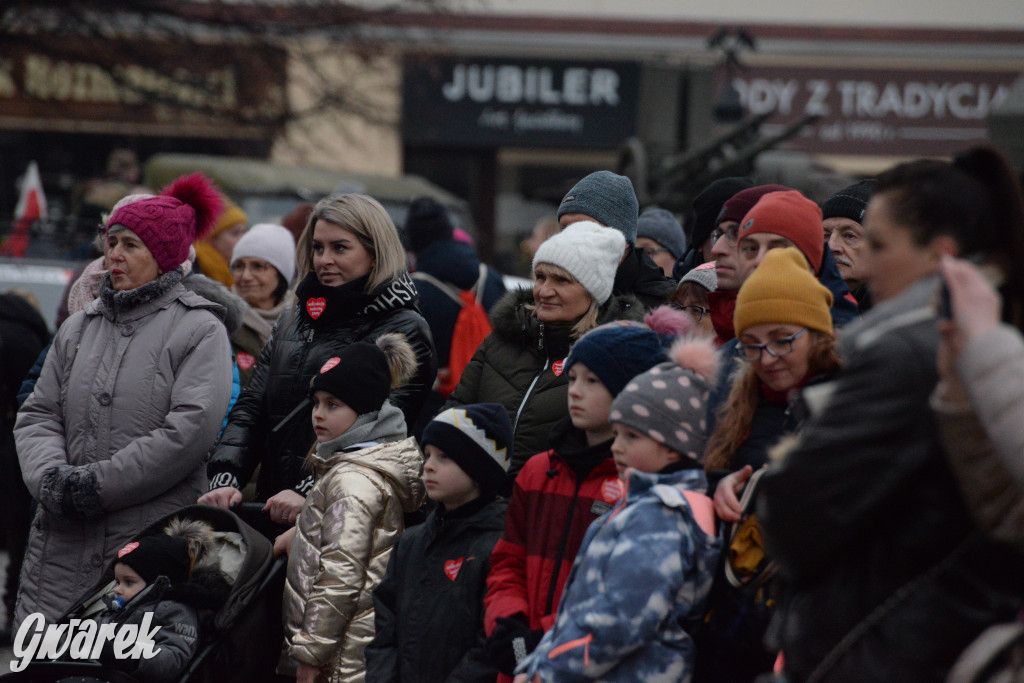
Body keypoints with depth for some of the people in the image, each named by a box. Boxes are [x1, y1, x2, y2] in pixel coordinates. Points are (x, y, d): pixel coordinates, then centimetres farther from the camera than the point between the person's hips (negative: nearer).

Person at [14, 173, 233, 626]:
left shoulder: (200, 330, 1)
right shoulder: (79, 328, 19)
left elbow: (191, 428, -11)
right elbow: (38, 415, 16)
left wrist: (100, 483, -12)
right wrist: (49, 476, -6)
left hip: (155, 535, -5)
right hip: (65, 540, 5)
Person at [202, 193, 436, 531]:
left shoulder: (405, 332, -1)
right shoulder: (293, 321, 21)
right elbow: (250, 408, 17)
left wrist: (310, 493, -23)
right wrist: (225, 476, -2)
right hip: (270, 509, 5)